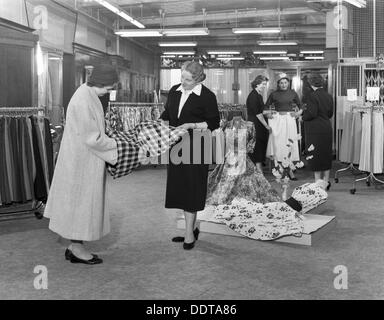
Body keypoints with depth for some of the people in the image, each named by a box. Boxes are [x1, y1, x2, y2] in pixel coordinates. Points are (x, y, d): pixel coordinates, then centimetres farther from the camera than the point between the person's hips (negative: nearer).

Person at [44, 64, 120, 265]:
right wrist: (117, 145, -12)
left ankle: (75, 246, 24)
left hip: (84, 159, 10)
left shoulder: (88, 95, 8)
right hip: (82, 161, -10)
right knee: (81, 201, 1)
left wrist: (111, 141, 12)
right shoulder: (83, 102, -24)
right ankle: (77, 248, 14)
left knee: (81, 202, 15)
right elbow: (92, 138, -22)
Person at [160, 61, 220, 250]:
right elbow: (167, 113, 20)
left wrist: (191, 125, -17)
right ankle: (191, 229, 23)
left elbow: (214, 123, -7)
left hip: (196, 147, -6)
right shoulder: (174, 91, 8)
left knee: (191, 190, -4)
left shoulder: (207, 96, -9)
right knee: (179, 188, 10)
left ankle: (189, 234, 4)